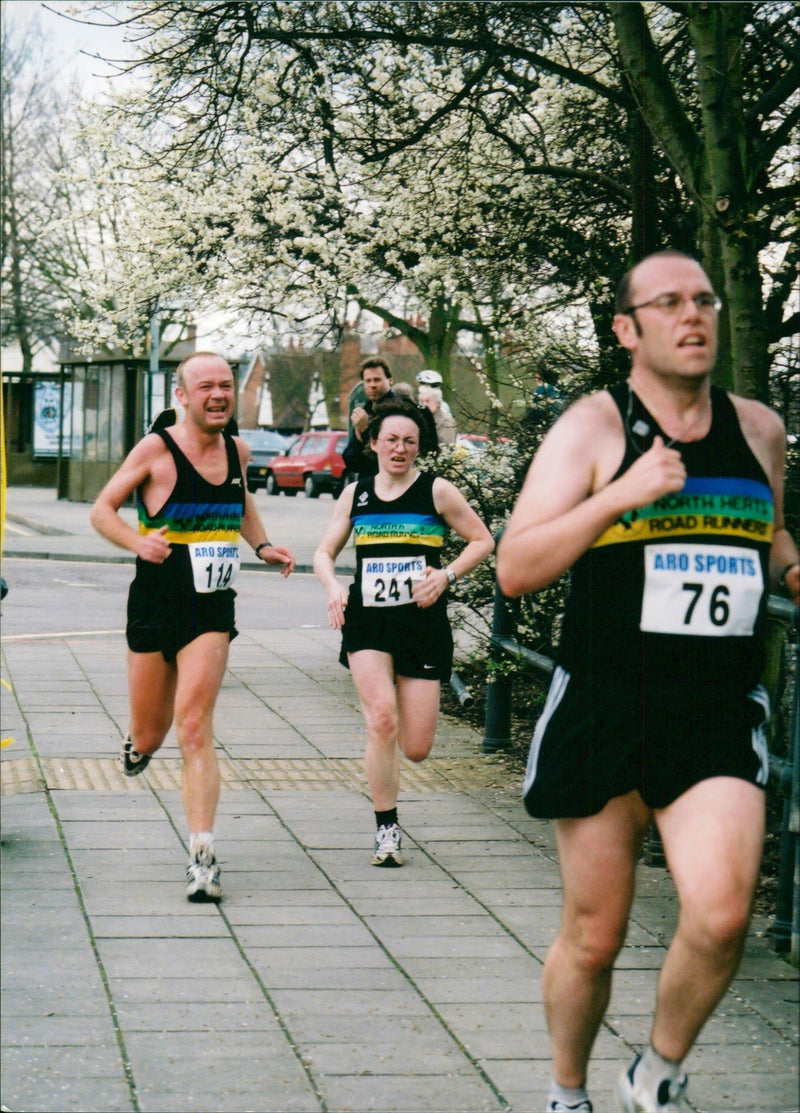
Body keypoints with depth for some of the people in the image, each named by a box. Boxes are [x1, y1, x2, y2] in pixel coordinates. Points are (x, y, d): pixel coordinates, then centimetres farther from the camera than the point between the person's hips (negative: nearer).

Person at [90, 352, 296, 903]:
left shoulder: (237, 450, 6)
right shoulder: (156, 449, -8)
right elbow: (102, 510, -3)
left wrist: (263, 545, 10)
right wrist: (138, 542, -22)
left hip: (213, 612, 1)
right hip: (155, 606, -1)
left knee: (195, 728, -14)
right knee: (149, 738, 8)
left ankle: (203, 853, -15)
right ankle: (138, 742, 47)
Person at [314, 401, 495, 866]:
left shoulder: (437, 491, 0)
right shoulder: (355, 494, 9)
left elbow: (483, 541, 4)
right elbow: (325, 553, 15)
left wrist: (447, 576, -11)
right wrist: (333, 586, -5)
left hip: (423, 623, -1)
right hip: (367, 621, 1)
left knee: (417, 749, -1)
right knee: (382, 719, -20)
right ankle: (387, 828, -5)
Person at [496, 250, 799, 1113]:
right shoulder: (594, 427, -2)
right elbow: (515, 569, -11)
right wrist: (618, 496, -21)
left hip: (719, 717, 2)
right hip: (603, 713, -2)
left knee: (720, 915, -18)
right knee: (593, 936, 6)